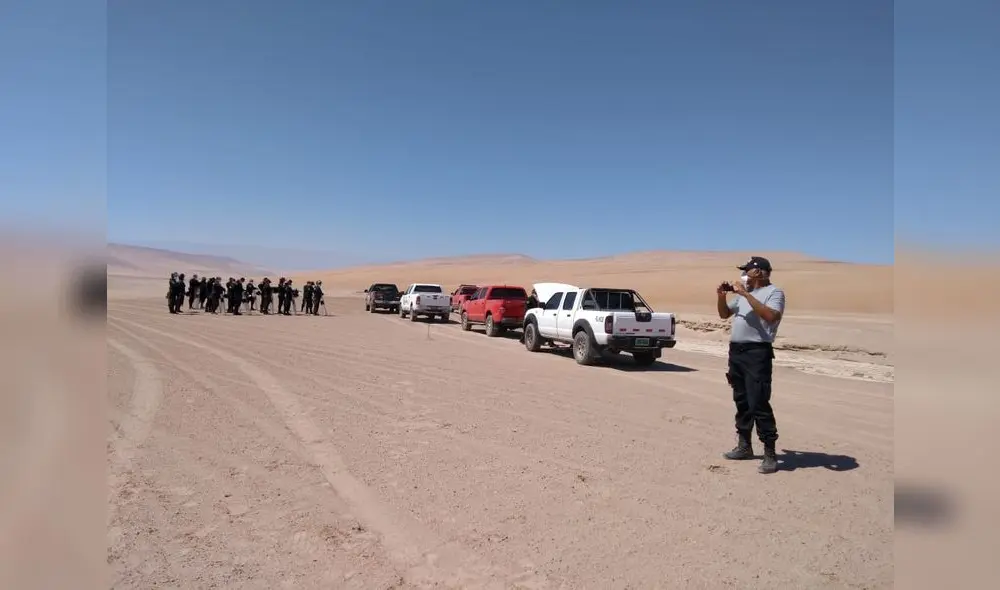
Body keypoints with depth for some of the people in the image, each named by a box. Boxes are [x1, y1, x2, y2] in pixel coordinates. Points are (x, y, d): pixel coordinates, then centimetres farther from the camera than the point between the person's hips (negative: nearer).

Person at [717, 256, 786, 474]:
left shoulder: (774, 292, -6)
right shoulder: (743, 293, 18)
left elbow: (770, 315, -24)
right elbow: (724, 314, 24)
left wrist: (746, 294, -22)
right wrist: (722, 296, 6)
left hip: (757, 352, -8)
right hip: (736, 350, 8)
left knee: (759, 404, -10)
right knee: (741, 402, 14)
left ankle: (770, 454, -3)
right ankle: (744, 446, 24)